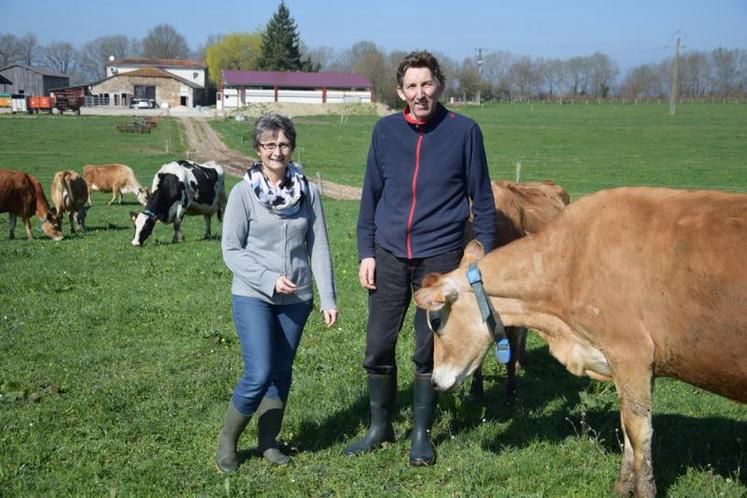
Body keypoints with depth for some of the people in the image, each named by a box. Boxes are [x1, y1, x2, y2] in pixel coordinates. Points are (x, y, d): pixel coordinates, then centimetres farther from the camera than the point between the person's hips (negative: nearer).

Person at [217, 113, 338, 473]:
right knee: (258, 375, -9)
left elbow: (319, 249, 2)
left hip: (296, 298, 3)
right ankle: (227, 439, 14)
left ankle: (268, 440, 29)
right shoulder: (244, 192, -6)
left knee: (282, 372, 11)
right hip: (252, 297, -3)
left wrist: (328, 298, -1)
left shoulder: (307, 192, 1)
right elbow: (231, 249, -6)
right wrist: (269, 280, -16)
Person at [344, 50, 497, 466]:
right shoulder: (386, 130, 3)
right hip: (389, 256, 3)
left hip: (440, 257, -2)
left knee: (429, 350, 6)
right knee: (378, 346, 7)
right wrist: (366, 252, 6)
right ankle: (380, 427, 26)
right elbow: (371, 195, 10)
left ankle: (422, 433, 24)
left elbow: (482, 199, 1)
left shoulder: (464, 131, -4)